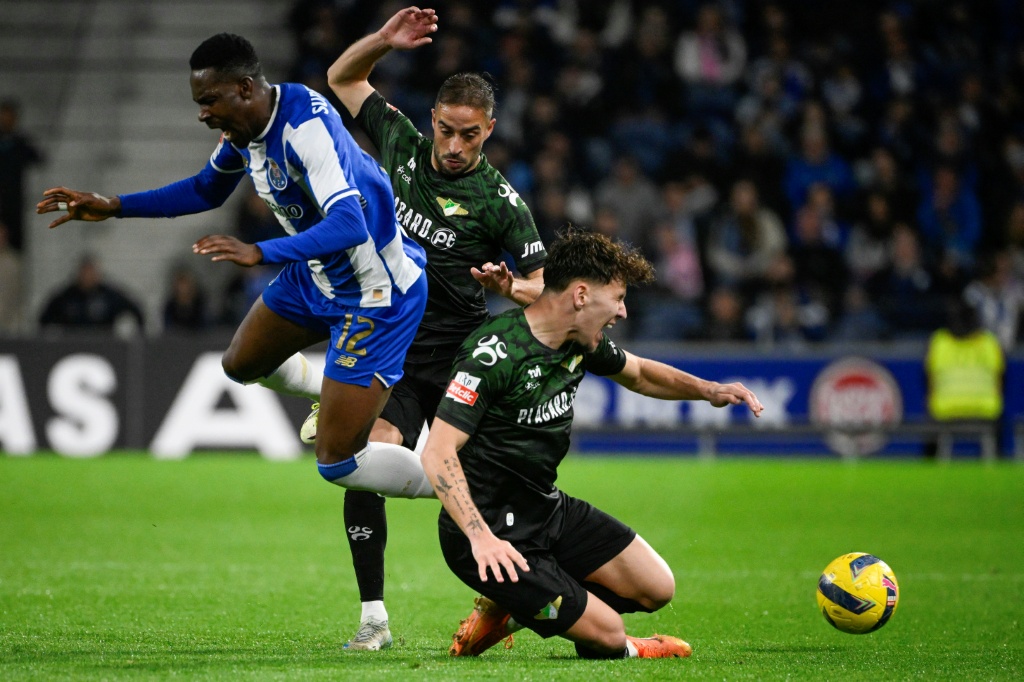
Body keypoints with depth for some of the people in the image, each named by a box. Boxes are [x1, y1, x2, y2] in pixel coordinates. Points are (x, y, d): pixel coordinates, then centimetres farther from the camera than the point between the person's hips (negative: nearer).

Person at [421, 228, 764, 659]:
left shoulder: (581, 342, 2)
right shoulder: (494, 352, -24)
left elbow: (637, 373, 24)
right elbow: (438, 453, -28)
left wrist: (709, 391, 7)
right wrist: (480, 537, -39)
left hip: (546, 508, 9)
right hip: (493, 531, -9)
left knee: (656, 588, 9)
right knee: (608, 633, -13)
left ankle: (510, 613, 16)